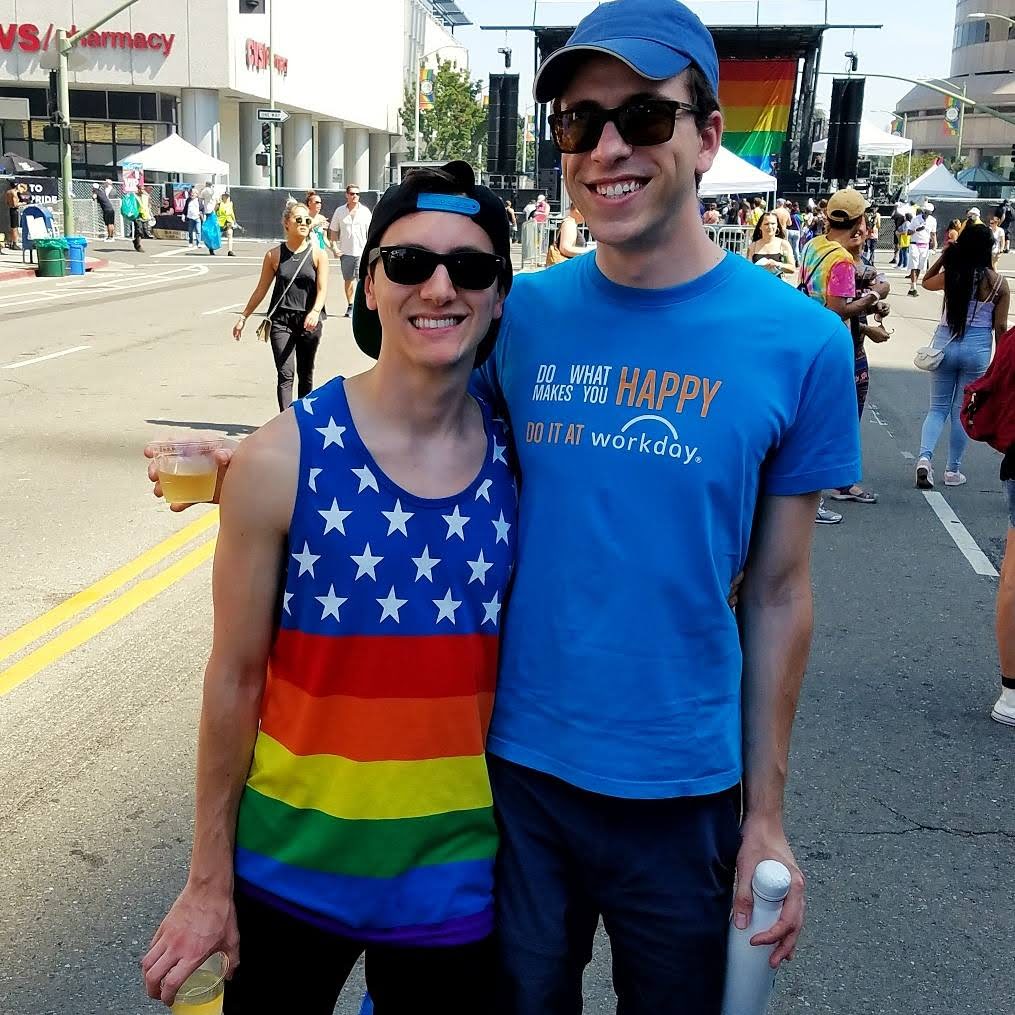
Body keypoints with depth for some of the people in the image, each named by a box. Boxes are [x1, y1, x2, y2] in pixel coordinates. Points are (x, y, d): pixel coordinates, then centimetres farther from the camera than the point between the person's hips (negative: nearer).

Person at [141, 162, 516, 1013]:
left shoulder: (521, 461, -6)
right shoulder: (282, 461, -14)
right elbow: (236, 677, -8)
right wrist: (210, 879, -2)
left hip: (456, 875, 2)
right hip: (293, 869, -1)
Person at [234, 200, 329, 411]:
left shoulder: (318, 254, 1)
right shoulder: (275, 255, 2)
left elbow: (322, 288, -9)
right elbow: (261, 289, 10)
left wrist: (315, 311, -28)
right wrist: (243, 317, 10)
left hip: (309, 321, 1)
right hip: (281, 320, -1)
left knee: (306, 375, 12)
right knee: (285, 374, -10)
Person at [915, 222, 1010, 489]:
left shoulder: (951, 276, -6)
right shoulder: (999, 283, -8)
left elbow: (926, 282, 18)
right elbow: (1000, 326, -4)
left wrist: (943, 256, 11)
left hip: (945, 344, 1)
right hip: (978, 349, -1)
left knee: (938, 408, 12)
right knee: (962, 411, 10)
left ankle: (925, 457, -11)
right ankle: (953, 470, 17)